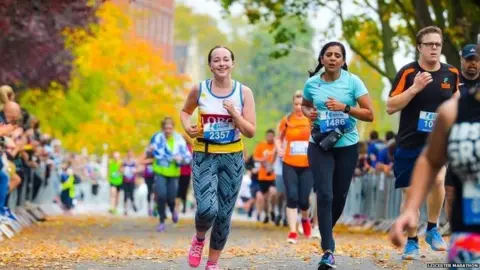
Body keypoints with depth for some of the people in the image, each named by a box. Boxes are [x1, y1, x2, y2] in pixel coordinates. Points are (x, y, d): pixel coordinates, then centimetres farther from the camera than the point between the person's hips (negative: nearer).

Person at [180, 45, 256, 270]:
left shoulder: (244, 92, -2)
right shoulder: (199, 89, -2)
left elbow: (251, 132, -3)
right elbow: (185, 111, 18)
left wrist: (234, 114, -18)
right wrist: (187, 127, -2)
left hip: (232, 158, 1)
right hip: (204, 157, -1)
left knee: (224, 214, 5)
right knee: (207, 209, -21)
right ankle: (199, 238, 13)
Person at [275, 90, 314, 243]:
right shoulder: (287, 120, 3)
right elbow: (279, 138, 16)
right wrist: (279, 149, -3)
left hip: (307, 165, -1)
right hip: (289, 164, 1)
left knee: (304, 199, 1)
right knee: (292, 197, -8)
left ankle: (305, 219, 35)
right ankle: (292, 232, -3)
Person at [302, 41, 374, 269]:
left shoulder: (353, 81, -6)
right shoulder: (312, 83, -1)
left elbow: (369, 114, -8)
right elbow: (304, 105, 19)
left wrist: (345, 108, -21)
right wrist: (308, 113, -4)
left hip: (347, 146, 0)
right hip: (320, 146, 0)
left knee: (339, 196, 11)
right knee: (325, 195, -13)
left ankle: (326, 233, 39)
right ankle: (328, 250, -13)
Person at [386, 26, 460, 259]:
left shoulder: (451, 73, 2)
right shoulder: (408, 72, -8)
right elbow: (390, 107, -13)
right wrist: (415, 88, -23)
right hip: (409, 143, -1)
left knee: (437, 180, -23)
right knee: (409, 193, 3)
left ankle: (432, 229, 0)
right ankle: (412, 242, 20)